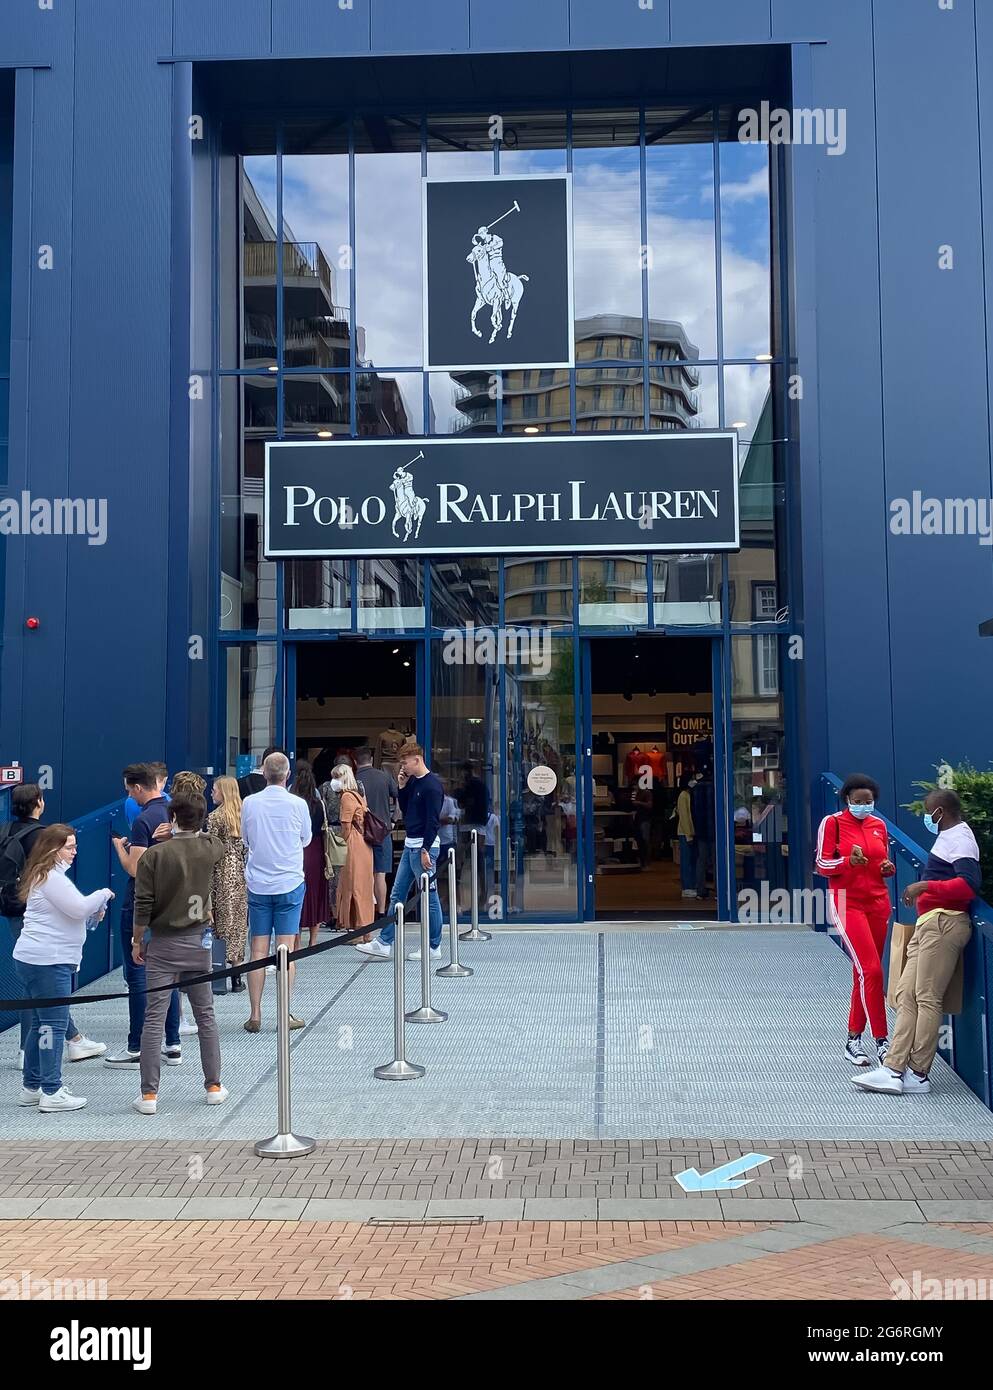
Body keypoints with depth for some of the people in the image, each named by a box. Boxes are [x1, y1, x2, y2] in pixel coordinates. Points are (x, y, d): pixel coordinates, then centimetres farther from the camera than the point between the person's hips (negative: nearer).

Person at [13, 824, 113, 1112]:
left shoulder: (44, 876, 19)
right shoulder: (51, 878, -15)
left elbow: (68, 911, 26)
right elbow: (79, 908, -19)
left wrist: (93, 909, 10)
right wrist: (103, 895, -3)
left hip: (32, 959, 11)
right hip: (47, 962, -11)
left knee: (39, 1023, 16)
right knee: (53, 1025, -6)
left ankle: (31, 1087, 24)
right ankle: (52, 1093, -3)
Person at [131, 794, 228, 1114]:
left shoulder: (155, 854, -12)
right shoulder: (210, 848, -4)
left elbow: (143, 905, -10)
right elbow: (225, 845, 22)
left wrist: (137, 941, 3)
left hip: (162, 945, -3)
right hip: (198, 942, 3)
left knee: (154, 1019, 1)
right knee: (205, 1016, 13)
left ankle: (148, 1094, 2)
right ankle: (214, 1086, 20)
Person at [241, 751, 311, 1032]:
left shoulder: (249, 803, -3)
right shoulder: (297, 804, -8)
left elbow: (245, 839, 11)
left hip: (258, 885, 2)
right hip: (289, 884, -2)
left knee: (258, 951, 6)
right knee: (286, 950, 1)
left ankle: (255, 1015, 6)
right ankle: (285, 1015, 4)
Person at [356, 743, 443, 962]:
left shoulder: (432, 785, -15)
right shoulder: (412, 782, 12)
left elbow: (433, 821, -19)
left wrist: (425, 850, -22)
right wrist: (402, 788, 6)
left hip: (424, 846, -9)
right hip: (410, 845, 9)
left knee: (429, 897, 0)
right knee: (397, 895, 9)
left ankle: (434, 948, 9)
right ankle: (385, 943, 13)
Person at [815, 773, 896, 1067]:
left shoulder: (879, 825, 12)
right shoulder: (832, 822, -3)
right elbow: (821, 864, -5)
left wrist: (889, 867, 0)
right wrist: (848, 861, -23)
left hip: (878, 903, 6)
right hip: (847, 902, -6)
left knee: (864, 973, 8)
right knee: (871, 970, -14)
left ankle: (854, 1040, 18)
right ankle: (881, 1041, -9)